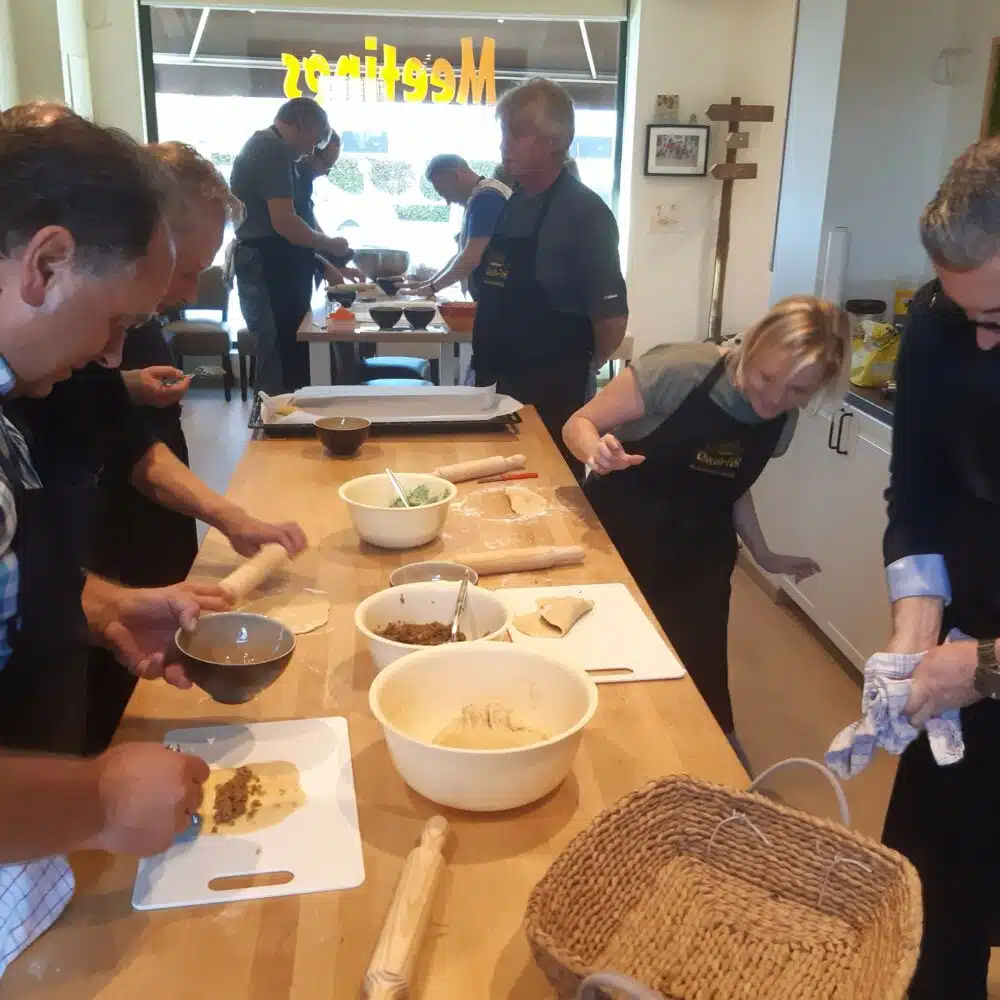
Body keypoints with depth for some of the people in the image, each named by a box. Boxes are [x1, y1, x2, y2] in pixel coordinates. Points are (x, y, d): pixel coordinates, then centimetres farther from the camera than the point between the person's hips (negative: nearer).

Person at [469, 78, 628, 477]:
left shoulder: (584, 212, -14)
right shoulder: (511, 204, 8)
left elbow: (611, 319, -15)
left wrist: (579, 370, -1)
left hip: (550, 396, -7)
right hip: (496, 385, 7)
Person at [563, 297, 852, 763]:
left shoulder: (782, 421, -6)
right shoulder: (680, 370, -24)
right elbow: (580, 424, -16)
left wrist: (762, 554, 11)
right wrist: (597, 450, -37)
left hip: (698, 557, 4)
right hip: (617, 533, -4)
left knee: (703, 679, 7)